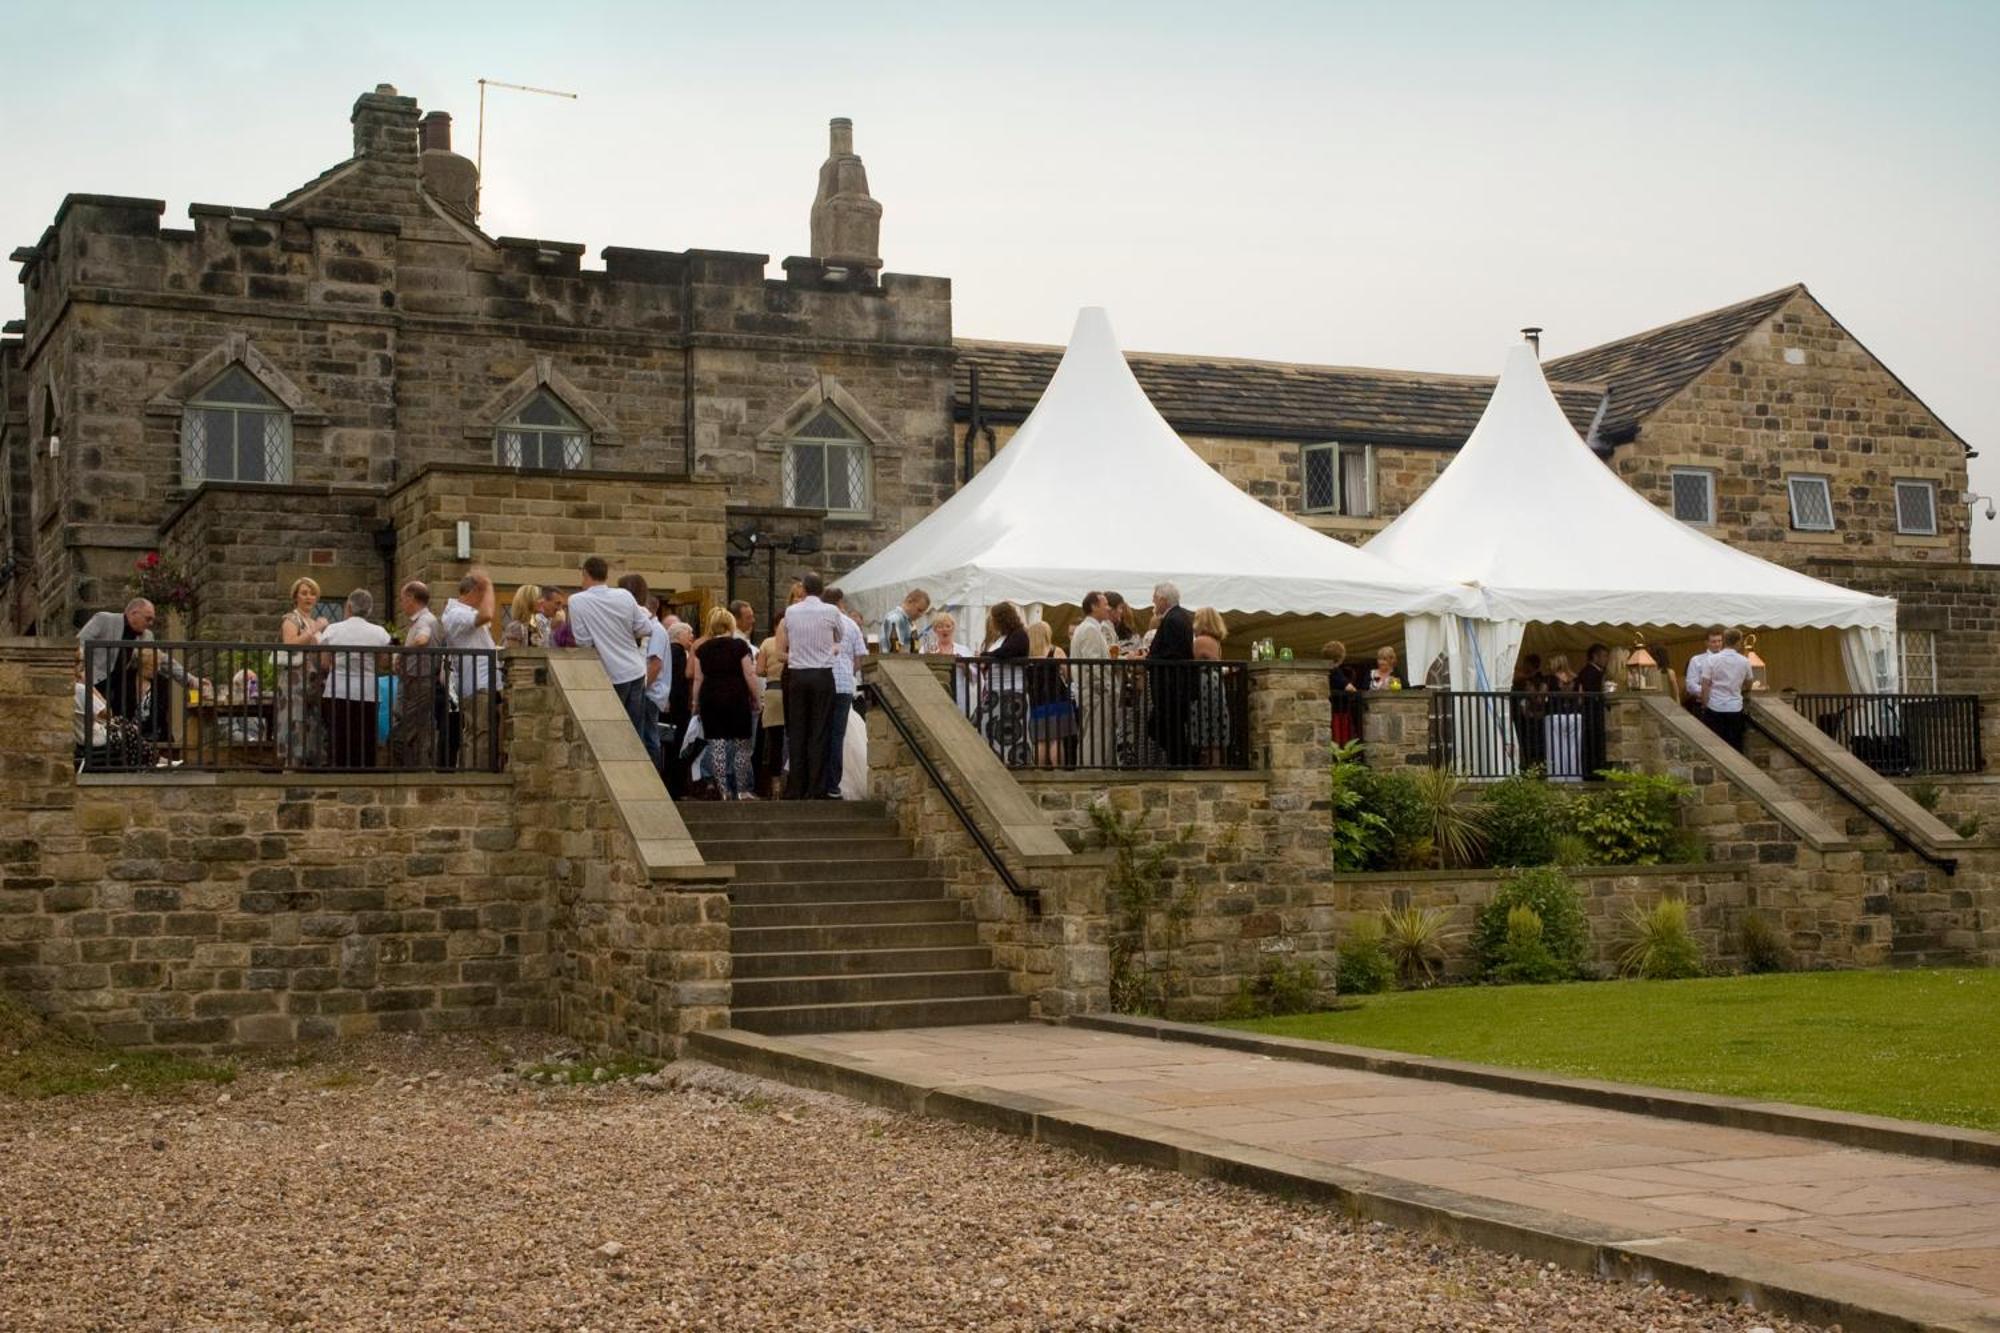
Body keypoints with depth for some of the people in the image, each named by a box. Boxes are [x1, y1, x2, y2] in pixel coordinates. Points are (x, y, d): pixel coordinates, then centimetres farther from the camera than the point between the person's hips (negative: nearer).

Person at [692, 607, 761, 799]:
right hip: (736, 697, -3)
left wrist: (696, 704, 13)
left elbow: (698, 679, 5)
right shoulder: (740, 646, -3)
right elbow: (749, 675, -6)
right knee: (742, 746, 6)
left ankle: (723, 791, 1)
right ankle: (742, 790, 6)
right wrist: (755, 697, 4)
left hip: (710, 698, 3)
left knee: (716, 746, 4)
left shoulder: (702, 649, 6)